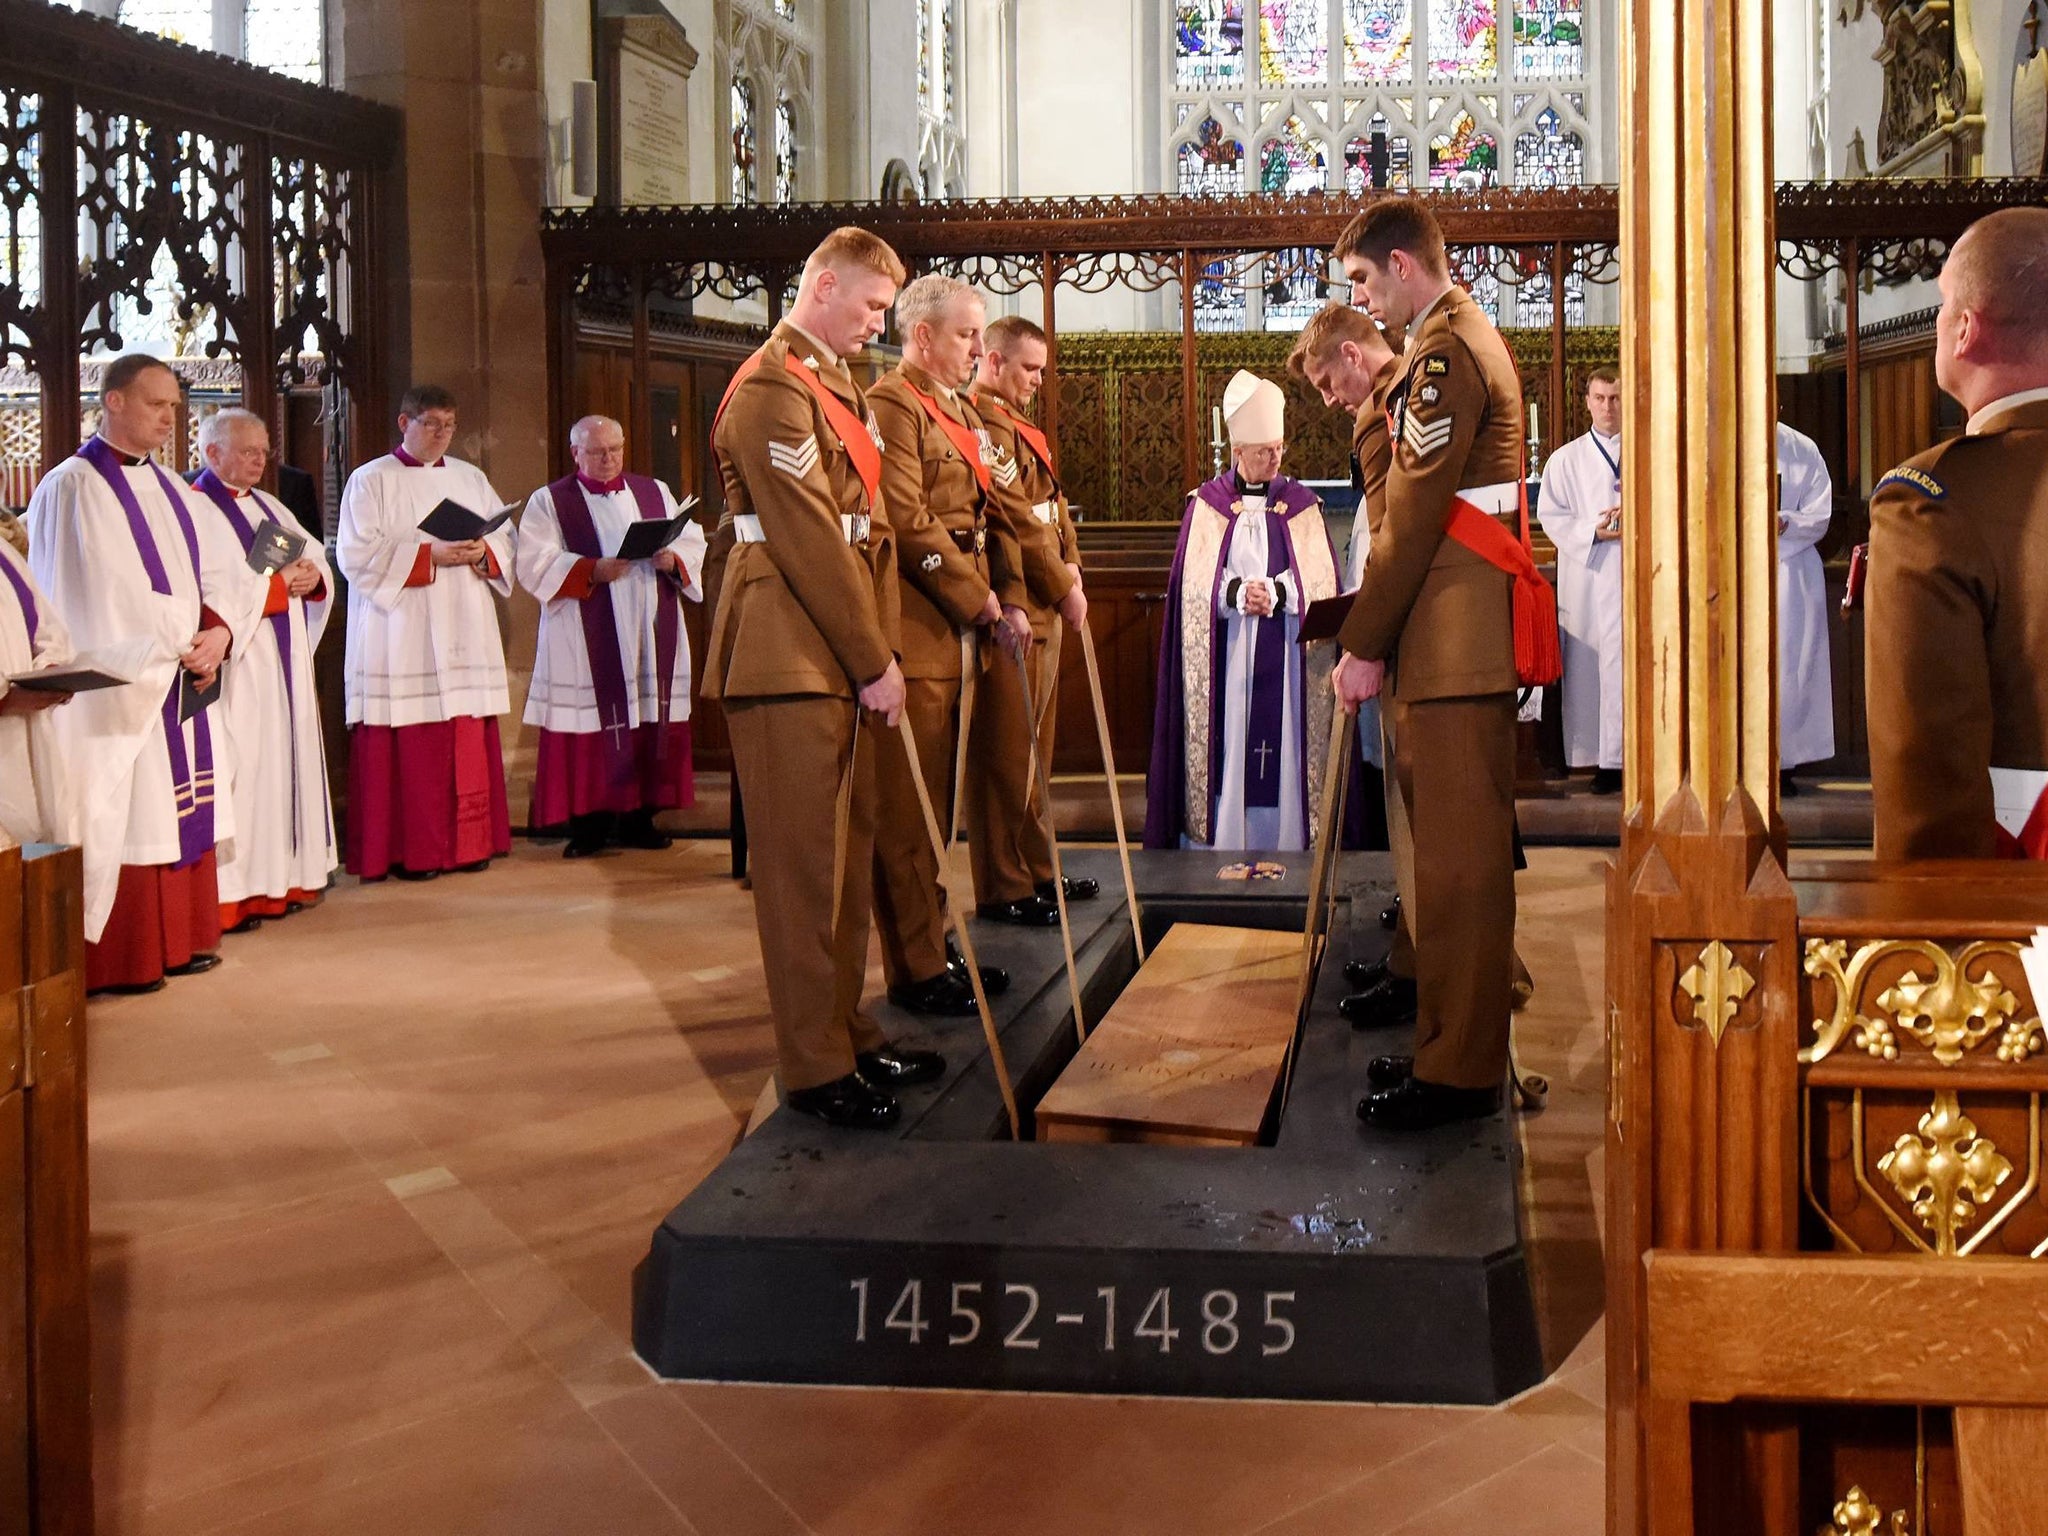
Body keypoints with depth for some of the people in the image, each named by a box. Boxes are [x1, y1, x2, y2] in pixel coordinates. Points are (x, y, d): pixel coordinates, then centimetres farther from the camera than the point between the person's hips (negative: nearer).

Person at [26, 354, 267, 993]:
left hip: (184, 688, 7)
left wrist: (220, 633, -8)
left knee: (184, 814, 9)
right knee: (123, 821, -5)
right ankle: (120, 961, 1)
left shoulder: (171, 490, 16)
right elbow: (87, 603, -14)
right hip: (118, 695, -7)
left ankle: (181, 941, 18)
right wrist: (170, 645, -13)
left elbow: (228, 572, 11)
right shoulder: (71, 490, -7)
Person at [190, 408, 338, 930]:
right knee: (244, 765, -10)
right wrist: (279, 581, -15)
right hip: (240, 663, -8)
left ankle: (282, 879, 14)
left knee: (287, 759, 9)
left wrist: (312, 575, -7)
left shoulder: (267, 506, 18)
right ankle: (233, 892, -8)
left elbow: (315, 554, 15)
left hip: (285, 659, 8)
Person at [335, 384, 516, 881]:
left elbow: (506, 538, 15)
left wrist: (482, 553, -8)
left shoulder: (471, 478, 17)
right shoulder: (371, 481, 1)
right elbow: (357, 555, -9)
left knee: (469, 742, 4)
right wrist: (430, 555, -16)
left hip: (465, 633, 5)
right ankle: (410, 851, -1)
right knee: (409, 749, -6)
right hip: (402, 639, -5)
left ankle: (467, 841, 11)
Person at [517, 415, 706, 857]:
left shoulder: (655, 493, 16)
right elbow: (536, 563, -7)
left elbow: (693, 543, 13)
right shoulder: (549, 502, 5)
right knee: (590, 729, -6)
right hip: (586, 642, -3)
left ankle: (639, 818, 10)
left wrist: (673, 559, -9)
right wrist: (592, 571, -20)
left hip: (652, 635, 4)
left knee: (651, 726, 2)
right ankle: (589, 825, -2)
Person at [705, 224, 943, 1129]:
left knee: (849, 852, 14)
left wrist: (881, 649, 10)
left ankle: (846, 1033, 24)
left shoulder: (838, 384, 20)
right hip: (788, 662, -10)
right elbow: (808, 540, -17)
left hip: (843, 659, 10)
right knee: (805, 862, -4)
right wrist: (873, 662, -14)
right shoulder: (771, 388, -13)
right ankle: (816, 1069, 3)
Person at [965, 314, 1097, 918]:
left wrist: (1070, 567, 2)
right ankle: (1005, 886, -1)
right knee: (1004, 752, -5)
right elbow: (1016, 521, -18)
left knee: (1032, 749, 16)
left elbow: (1053, 507, 19)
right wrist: (1064, 588, -12)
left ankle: (1035, 868, 25)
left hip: (1043, 610, 11)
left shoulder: (1021, 429, 21)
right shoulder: (982, 426, -13)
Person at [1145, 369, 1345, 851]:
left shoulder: (1303, 507, 10)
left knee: (1281, 757, -2)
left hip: (1285, 663, 1)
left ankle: (1281, 845, 3)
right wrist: (1237, 594, -18)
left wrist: (1275, 593, -15)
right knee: (1224, 751, -4)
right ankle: (1217, 845, 1)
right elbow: (1194, 588, -1)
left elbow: (1322, 586, 2)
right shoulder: (1206, 505, 7)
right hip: (1224, 662, -1)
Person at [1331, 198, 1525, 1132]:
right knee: (1458, 851, 14)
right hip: (1461, 642, 11)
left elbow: (1414, 519, -16)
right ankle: (1457, 1044, 22)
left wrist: (1363, 644, -12)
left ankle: (1457, 1071, -1)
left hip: (1454, 647, -11)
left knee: (1457, 859, -6)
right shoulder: (1466, 338, 21)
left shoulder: (1444, 351, -13)